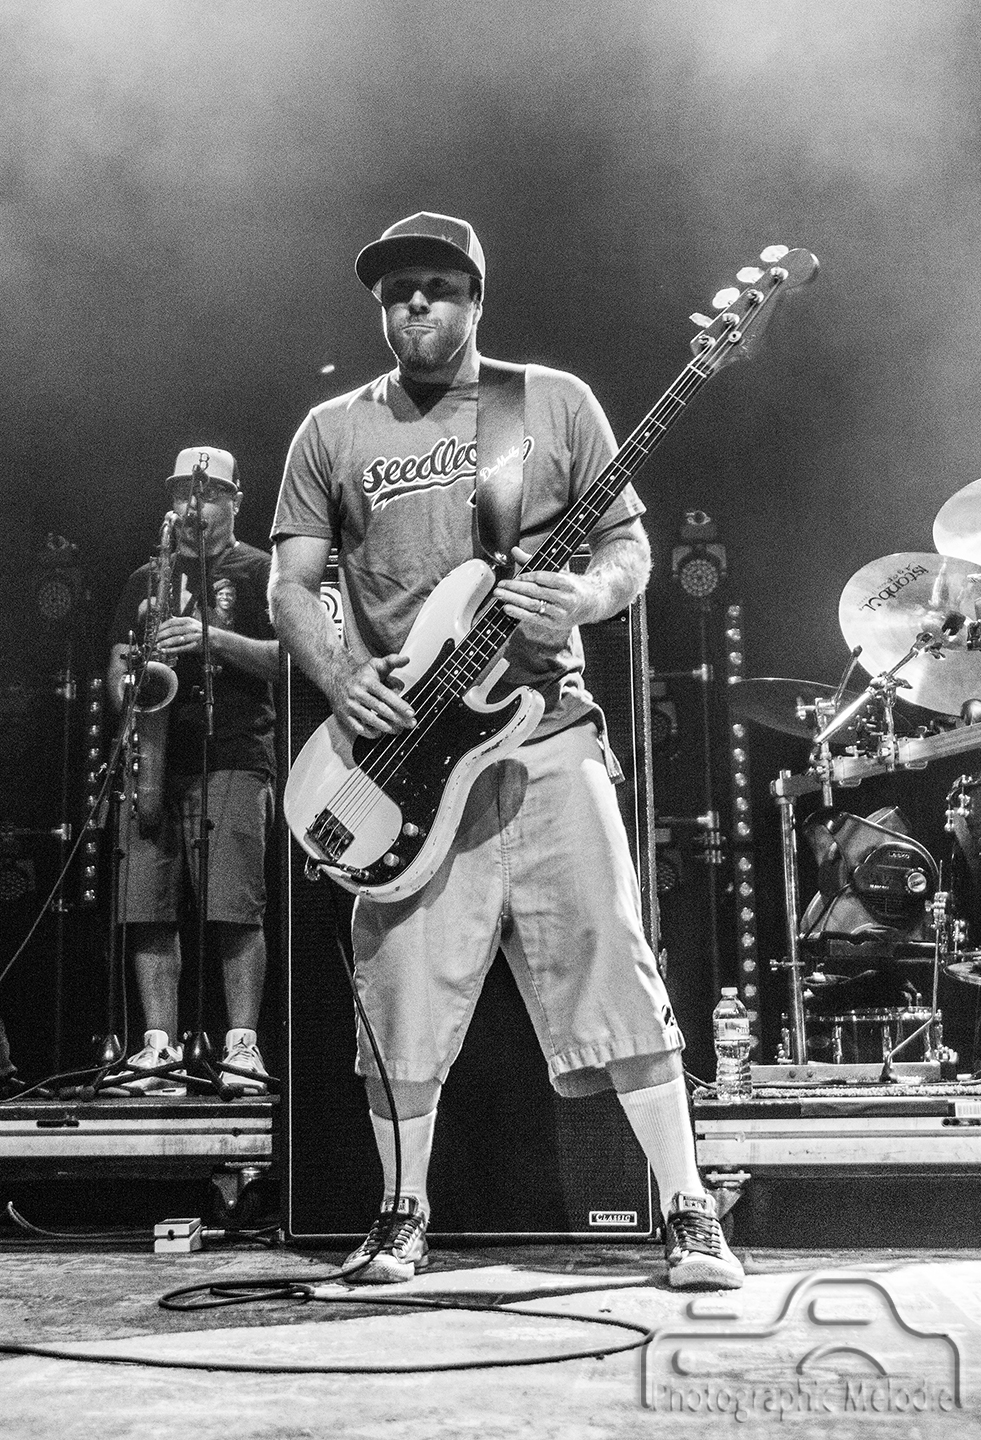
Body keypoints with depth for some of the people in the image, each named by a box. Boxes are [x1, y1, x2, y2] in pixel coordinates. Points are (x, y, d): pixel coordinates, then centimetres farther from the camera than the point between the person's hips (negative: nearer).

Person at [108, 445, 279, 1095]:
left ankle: (243, 1044, -9)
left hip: (233, 760, -4)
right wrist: (129, 689, -1)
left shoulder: (258, 569, 10)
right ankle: (160, 1045, 1)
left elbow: (284, 657, -2)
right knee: (149, 910, -2)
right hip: (154, 759, 5)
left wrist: (215, 636, -15)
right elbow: (118, 663, 21)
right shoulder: (146, 578, 24)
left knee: (235, 910, -12)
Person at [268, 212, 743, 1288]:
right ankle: (403, 1219, 21)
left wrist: (588, 597, -14)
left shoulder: (557, 403, 8)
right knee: (405, 998, 3)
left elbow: (630, 544, 8)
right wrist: (338, 678, -10)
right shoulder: (331, 432, 10)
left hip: (547, 738, -1)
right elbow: (290, 584, 8)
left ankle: (690, 1216, 6)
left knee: (614, 973, -4)